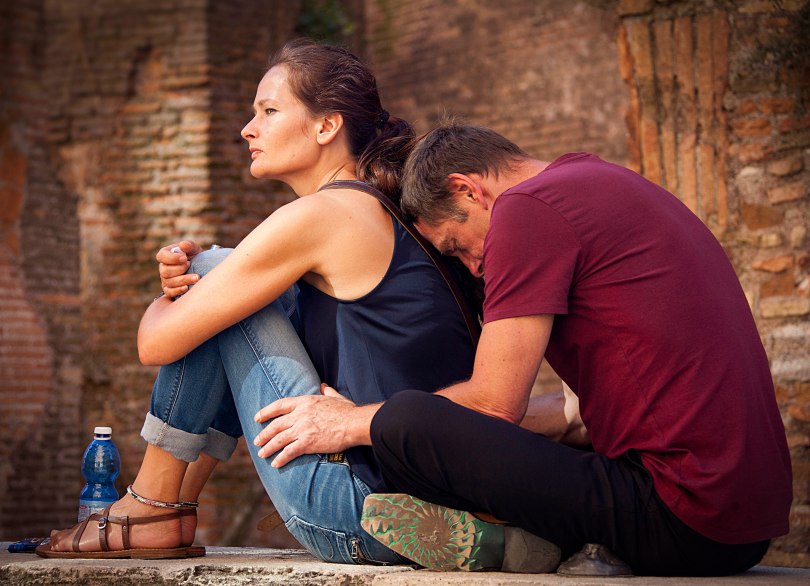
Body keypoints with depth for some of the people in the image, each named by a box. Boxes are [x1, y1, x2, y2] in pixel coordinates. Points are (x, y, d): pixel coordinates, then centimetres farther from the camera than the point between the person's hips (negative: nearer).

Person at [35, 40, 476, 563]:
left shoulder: (316, 217, -12)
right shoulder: (386, 214, 14)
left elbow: (157, 342, -10)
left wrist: (168, 298, 15)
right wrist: (184, 280, 6)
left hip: (362, 519, -9)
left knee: (211, 268, 1)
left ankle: (153, 512, 9)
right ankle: (180, 500, 25)